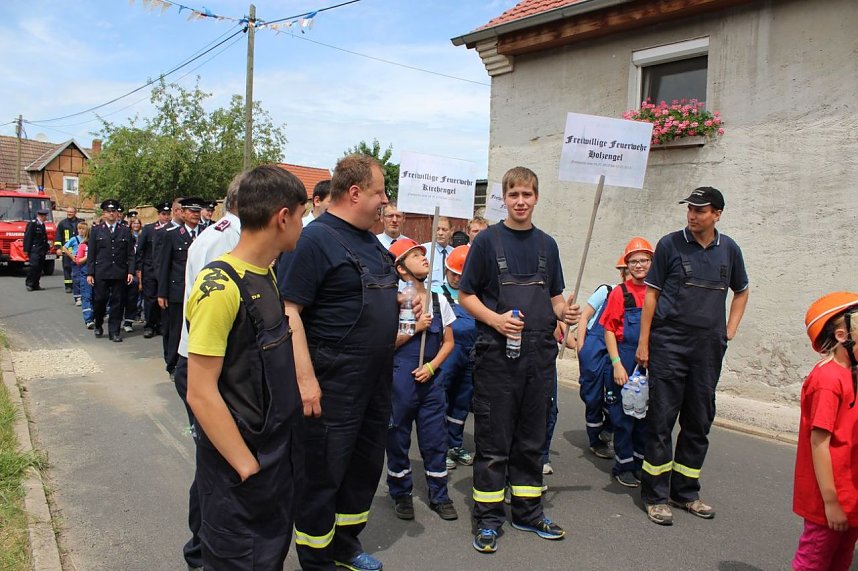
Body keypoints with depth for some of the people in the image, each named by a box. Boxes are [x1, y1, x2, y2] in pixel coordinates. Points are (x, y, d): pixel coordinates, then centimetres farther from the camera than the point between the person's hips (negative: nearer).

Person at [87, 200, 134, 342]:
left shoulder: (125, 231, 9)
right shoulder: (96, 230, 7)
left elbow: (130, 254, 6)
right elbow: (91, 253, 4)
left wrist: (130, 271, -2)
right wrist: (90, 273, -2)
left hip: (120, 273, 1)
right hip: (101, 273, -1)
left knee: (117, 302, 2)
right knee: (99, 300, 1)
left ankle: (114, 332, 11)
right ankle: (98, 325, 27)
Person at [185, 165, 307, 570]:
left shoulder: (267, 274, 5)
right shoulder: (220, 286, -22)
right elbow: (201, 393, -22)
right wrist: (248, 468, -20)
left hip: (279, 453, 8)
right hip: (237, 465, -8)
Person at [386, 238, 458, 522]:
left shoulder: (439, 300, 6)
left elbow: (448, 342, 10)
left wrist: (431, 366, -4)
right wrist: (414, 328, -15)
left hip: (430, 379, 4)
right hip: (399, 380, -3)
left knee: (435, 439, 8)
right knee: (397, 439, 8)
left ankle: (439, 495, 23)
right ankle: (401, 494, 26)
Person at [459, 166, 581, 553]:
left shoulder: (547, 244, 10)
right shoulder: (487, 240, -3)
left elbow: (555, 296, 16)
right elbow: (465, 295, -2)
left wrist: (566, 313, -6)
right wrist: (495, 319, -18)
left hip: (539, 354, 4)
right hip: (496, 354, -4)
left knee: (532, 439, 15)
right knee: (493, 442, 4)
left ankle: (528, 513, 30)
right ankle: (488, 519, 18)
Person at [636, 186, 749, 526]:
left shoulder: (729, 249, 8)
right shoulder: (670, 244, -1)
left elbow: (741, 292, 24)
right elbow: (651, 294, -1)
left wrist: (730, 330, 11)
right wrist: (643, 342, -5)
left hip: (709, 348, 4)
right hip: (669, 344, -4)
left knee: (699, 423, 11)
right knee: (662, 421, -1)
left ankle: (686, 492, 24)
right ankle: (655, 496, 8)